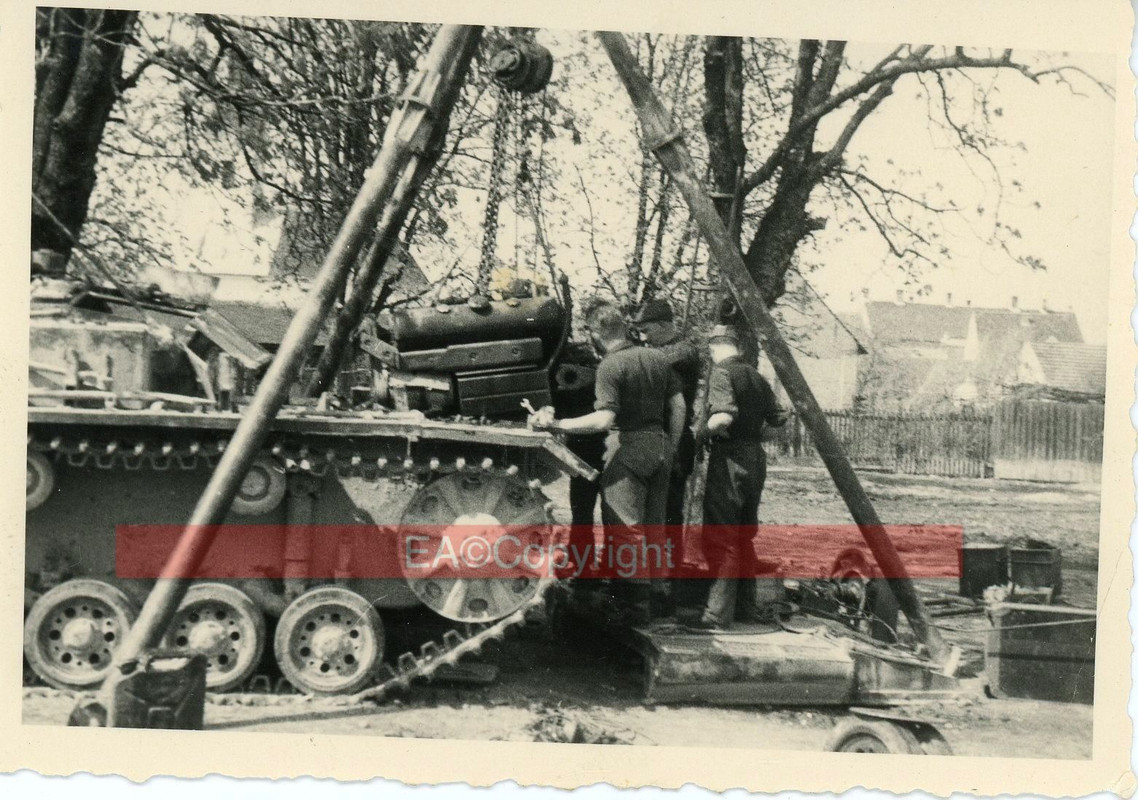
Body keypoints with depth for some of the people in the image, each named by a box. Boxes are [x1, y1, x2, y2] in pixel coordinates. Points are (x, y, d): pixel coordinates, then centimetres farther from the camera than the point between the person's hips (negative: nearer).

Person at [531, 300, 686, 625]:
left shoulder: (610, 365, -12)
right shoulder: (657, 358, 10)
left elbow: (605, 419, -22)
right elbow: (679, 407, 12)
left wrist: (555, 425, -19)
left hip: (627, 445, -7)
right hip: (659, 443, 7)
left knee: (625, 530, -2)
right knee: (653, 528, 15)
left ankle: (634, 607, 0)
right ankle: (655, 598, 24)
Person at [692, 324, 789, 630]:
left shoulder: (721, 373, -11)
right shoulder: (756, 376, 12)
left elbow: (724, 416, -26)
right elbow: (778, 418, 18)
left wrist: (704, 432, -8)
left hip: (729, 458, -8)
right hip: (756, 456, 8)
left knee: (720, 538, -5)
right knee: (744, 535, 17)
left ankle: (718, 613, -7)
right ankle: (747, 607, 24)